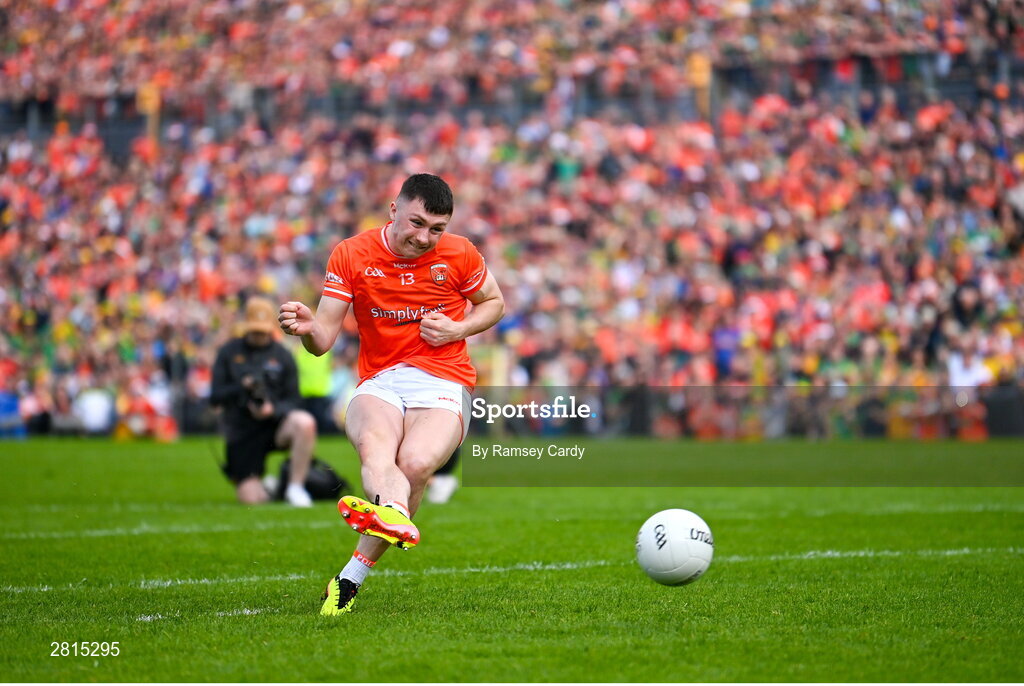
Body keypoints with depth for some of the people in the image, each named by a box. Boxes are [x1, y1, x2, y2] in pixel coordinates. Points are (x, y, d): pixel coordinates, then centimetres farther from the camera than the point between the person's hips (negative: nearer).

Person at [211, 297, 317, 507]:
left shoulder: (282, 356, 6)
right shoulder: (228, 352, 6)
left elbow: (292, 401, 3)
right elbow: (215, 397, 2)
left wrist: (273, 409, -19)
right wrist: (241, 387, -16)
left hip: (274, 424, 0)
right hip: (241, 433, 0)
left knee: (305, 422, -36)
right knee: (251, 499, -16)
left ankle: (295, 487, -20)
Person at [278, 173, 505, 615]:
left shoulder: (459, 255, 4)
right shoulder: (351, 255, 2)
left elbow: (494, 303, 20)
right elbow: (323, 341, 1)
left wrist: (457, 330, -1)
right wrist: (307, 327, -24)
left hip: (443, 383, -1)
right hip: (378, 383, 1)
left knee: (415, 463, -31)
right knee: (373, 444, -36)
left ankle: (350, 580, -26)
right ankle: (392, 516, -68)